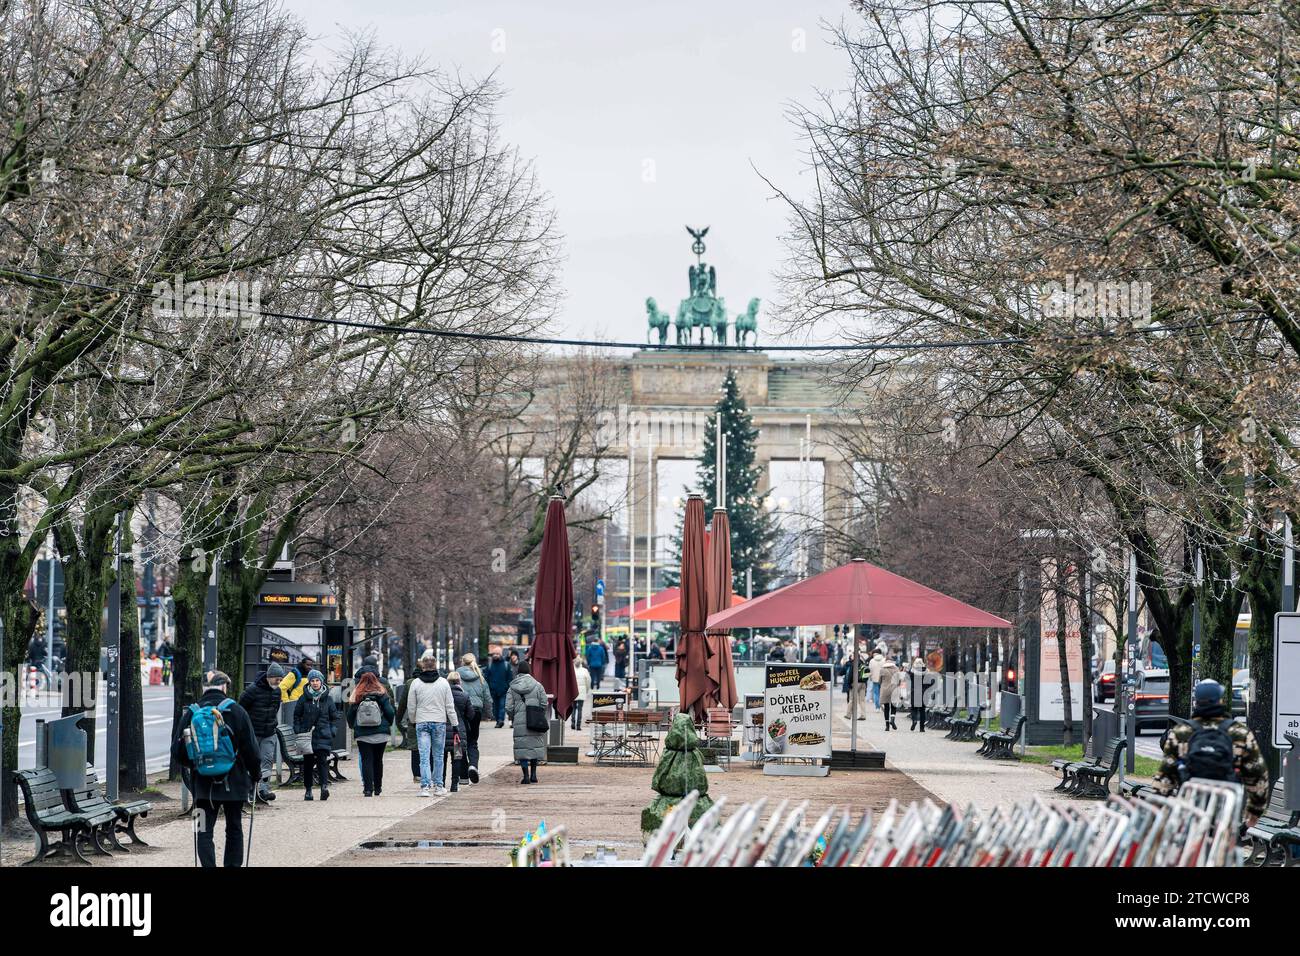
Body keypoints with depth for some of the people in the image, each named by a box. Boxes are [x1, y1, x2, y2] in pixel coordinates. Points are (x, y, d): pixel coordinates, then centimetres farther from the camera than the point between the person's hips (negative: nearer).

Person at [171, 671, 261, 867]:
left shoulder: (190, 713, -1)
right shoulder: (236, 711, -7)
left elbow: (178, 752, 3)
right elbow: (251, 748, -7)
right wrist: (256, 774, 9)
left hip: (203, 783, 1)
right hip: (234, 782, -1)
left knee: (204, 831, 2)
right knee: (234, 829, 14)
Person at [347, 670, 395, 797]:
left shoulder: (357, 696, 1)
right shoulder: (381, 695, -1)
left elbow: (350, 715, 7)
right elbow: (390, 712, -3)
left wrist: (353, 727, 25)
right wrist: (388, 725, 16)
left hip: (362, 734, -1)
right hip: (380, 734, 1)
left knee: (366, 760, -1)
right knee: (378, 760, 13)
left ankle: (368, 788, -11)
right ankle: (377, 788, 19)